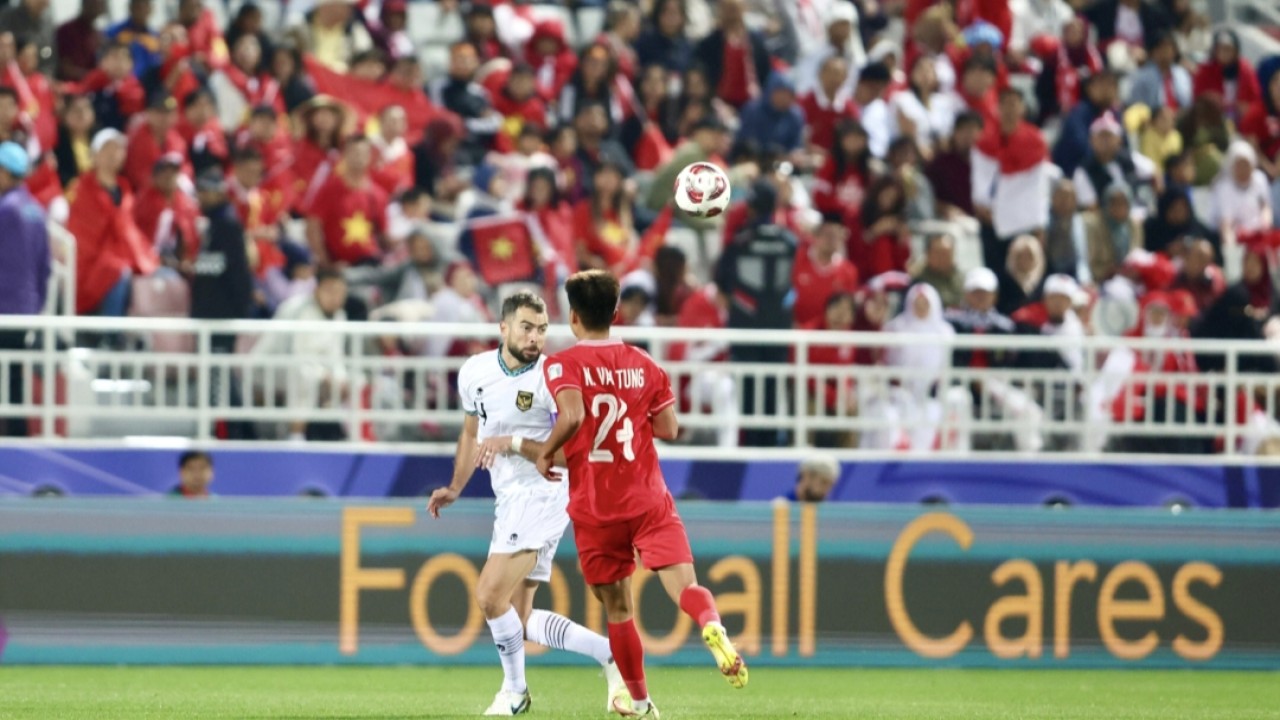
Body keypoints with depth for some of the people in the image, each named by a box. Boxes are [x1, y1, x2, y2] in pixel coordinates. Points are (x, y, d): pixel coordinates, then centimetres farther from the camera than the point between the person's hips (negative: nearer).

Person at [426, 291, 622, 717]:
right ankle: (607, 654, 13)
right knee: (519, 620, 6)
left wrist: (514, 443, -26)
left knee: (491, 597, -13)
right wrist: (455, 489, 19)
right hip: (511, 502, 8)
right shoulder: (475, 372, 6)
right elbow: (472, 431, 23)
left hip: (542, 496, -8)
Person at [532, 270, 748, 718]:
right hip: (649, 503, 1)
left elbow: (572, 416, -23)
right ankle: (712, 627, -44)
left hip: (594, 510, -1)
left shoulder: (562, 365, -6)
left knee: (617, 608, 12)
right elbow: (669, 429, 4)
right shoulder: (644, 366, 6)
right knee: (684, 584, -11)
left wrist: (545, 452, -7)